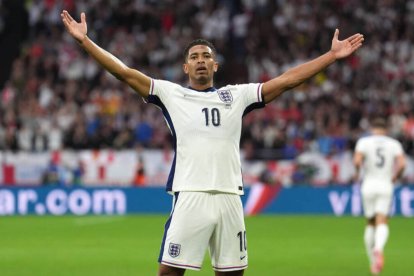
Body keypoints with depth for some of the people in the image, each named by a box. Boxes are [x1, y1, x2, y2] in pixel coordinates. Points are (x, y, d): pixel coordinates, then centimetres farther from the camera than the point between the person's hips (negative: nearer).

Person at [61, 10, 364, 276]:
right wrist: (85, 40, -4)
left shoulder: (237, 96, 15)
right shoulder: (171, 94, 10)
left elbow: (286, 80, 14)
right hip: (189, 197, -3)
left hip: (230, 198, 3)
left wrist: (332, 55, 11)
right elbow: (125, 73, 4)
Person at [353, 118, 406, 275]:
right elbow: (402, 164, -7)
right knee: (382, 224, -7)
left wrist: (357, 172, 7)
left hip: (369, 185, 0)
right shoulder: (394, 144, 6)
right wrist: (395, 177, 10)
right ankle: (379, 248, -38)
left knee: (370, 224, 13)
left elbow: (357, 161, -13)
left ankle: (373, 261, 15)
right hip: (386, 186, 0)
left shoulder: (364, 141, 2)